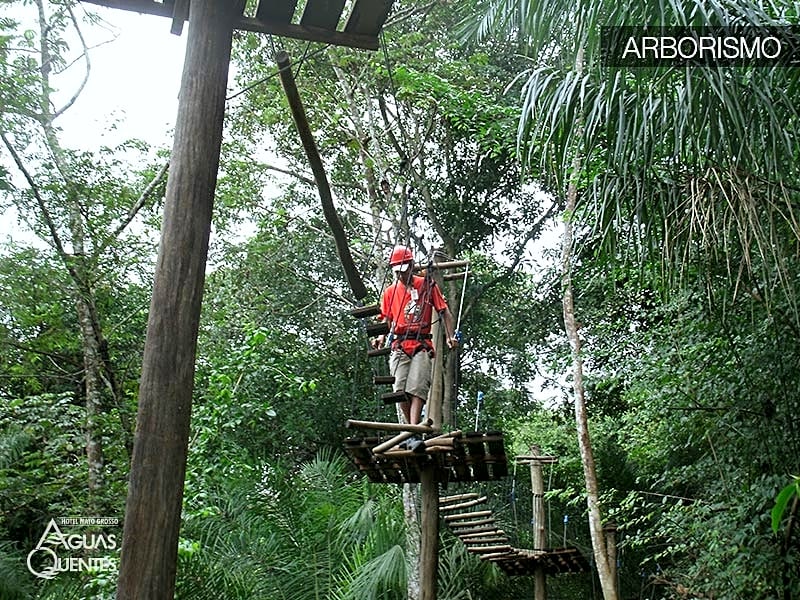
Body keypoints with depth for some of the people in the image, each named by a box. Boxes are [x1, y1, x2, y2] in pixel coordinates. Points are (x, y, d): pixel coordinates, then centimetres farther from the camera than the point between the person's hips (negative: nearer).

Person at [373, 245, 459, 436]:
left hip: (422, 345, -3)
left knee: (416, 389, -16)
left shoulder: (427, 285, 8)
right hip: (399, 347, 3)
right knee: (400, 390, -8)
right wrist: (381, 337, -2)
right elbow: (386, 319, 18)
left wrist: (450, 337, -3)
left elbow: (444, 312, 8)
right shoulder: (390, 292, 17)